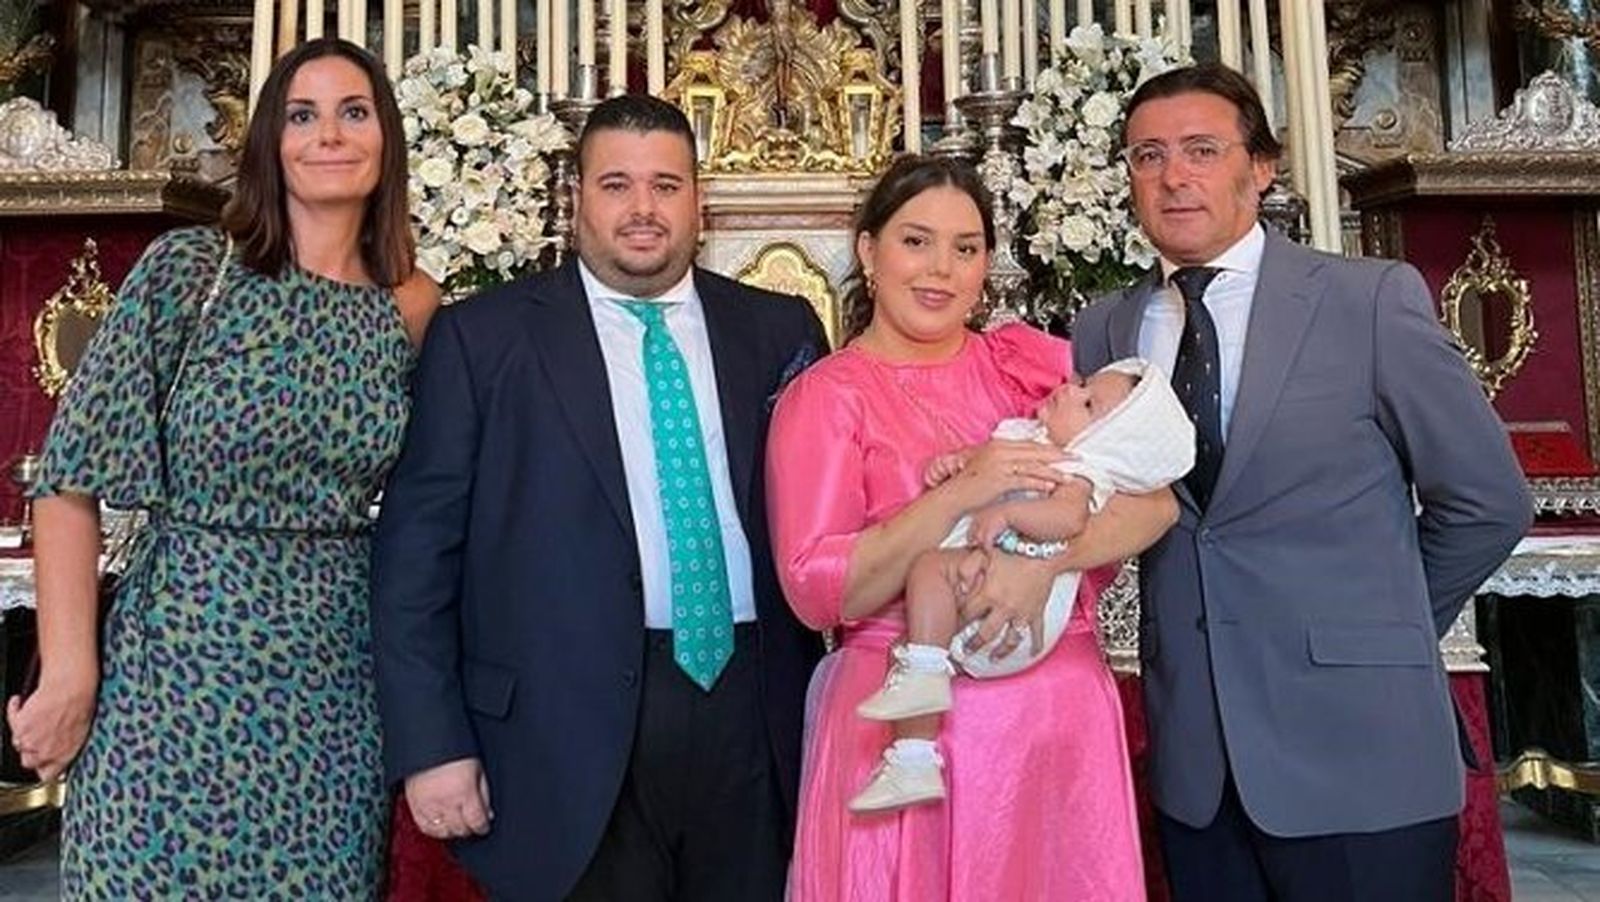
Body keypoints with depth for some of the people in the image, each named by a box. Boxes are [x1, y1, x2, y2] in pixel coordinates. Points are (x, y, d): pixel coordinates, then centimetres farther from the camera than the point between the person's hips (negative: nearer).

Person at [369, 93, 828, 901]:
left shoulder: (780, 330, 7)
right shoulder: (482, 336, 1)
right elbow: (418, 546, -2)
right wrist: (431, 743, -6)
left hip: (755, 720, 3)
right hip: (572, 733, -2)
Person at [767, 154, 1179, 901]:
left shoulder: (1034, 359, 6)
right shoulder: (824, 397, -4)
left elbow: (1156, 499, -2)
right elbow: (814, 590, -13)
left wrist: (1045, 558, -20)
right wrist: (962, 492, -21)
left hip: (1062, 705, 4)